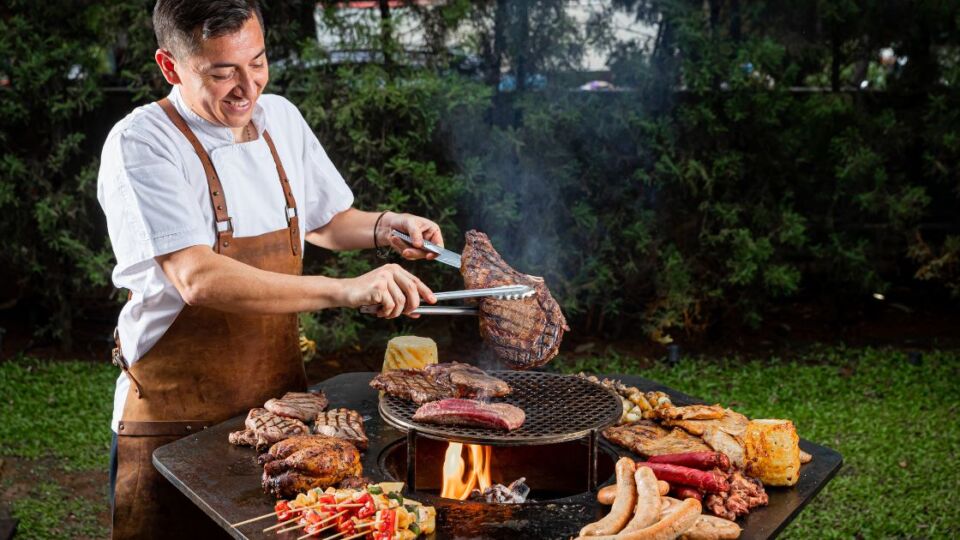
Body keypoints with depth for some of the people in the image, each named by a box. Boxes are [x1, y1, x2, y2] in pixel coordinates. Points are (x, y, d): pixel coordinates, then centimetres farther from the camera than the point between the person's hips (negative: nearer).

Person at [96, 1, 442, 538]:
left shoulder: (280, 118, 3)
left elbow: (322, 222, 18)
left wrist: (387, 227, -1)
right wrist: (343, 290, -37)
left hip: (281, 394, 6)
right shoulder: (141, 144, -17)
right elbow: (197, 278, -31)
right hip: (178, 421, -5)